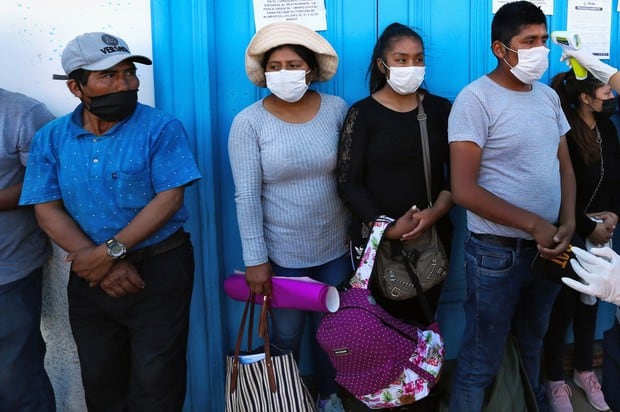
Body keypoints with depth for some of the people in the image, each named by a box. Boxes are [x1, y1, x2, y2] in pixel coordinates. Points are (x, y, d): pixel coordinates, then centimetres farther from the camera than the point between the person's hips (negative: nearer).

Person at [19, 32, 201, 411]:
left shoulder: (161, 128, -9)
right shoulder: (51, 138, 0)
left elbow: (169, 198, -15)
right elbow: (48, 210, -4)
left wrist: (111, 250, -20)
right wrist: (103, 264, -16)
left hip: (160, 270, -3)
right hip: (90, 277, 4)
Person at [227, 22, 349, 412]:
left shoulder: (337, 109, -5)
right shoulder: (248, 122, -12)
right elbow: (246, 196, -13)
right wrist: (255, 258, -14)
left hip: (335, 247, 3)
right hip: (282, 253, -2)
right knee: (286, 336, 14)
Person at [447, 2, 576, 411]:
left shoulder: (549, 96, 7)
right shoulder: (476, 99, -14)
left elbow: (565, 165, 12)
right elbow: (464, 190, -19)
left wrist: (567, 224, -5)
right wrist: (533, 224, -16)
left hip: (547, 248, 7)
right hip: (497, 252, -6)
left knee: (533, 342, 24)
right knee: (482, 359, 5)